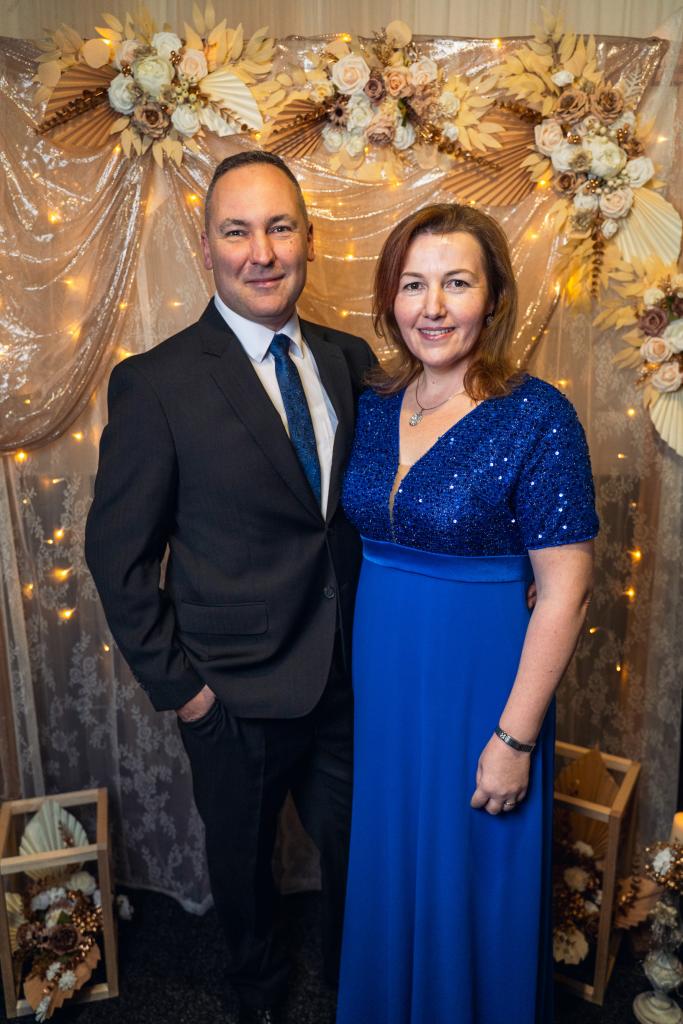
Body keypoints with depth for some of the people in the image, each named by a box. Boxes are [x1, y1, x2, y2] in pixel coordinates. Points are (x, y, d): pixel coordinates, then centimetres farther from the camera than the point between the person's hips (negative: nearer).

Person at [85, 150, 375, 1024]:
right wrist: (174, 684, -9)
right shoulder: (154, 384, -15)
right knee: (242, 857, 22)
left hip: (350, 679, 4)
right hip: (237, 693, -3)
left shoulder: (350, 360, -1)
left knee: (356, 847, 22)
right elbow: (117, 552, -10)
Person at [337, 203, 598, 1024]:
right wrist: (350, 669, 5)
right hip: (378, 677, 5)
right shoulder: (373, 407, 0)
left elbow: (565, 587, -16)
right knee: (385, 872, 25)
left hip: (477, 683, -5)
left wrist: (515, 738, -15)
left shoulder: (536, 416, -16)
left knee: (467, 886, 16)